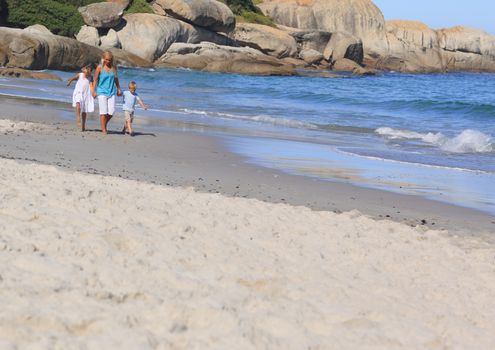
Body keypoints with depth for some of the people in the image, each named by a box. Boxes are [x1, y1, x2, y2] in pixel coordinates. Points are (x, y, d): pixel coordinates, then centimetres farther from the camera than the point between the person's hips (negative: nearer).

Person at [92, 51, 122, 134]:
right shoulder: (100, 68, -4)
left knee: (111, 111, -4)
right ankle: (103, 130, 0)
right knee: (103, 111, -7)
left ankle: (104, 124, 22)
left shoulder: (114, 67, 6)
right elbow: (95, 80, 1)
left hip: (111, 92, 3)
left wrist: (118, 89, 20)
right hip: (102, 92, -3)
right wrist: (94, 91, -2)